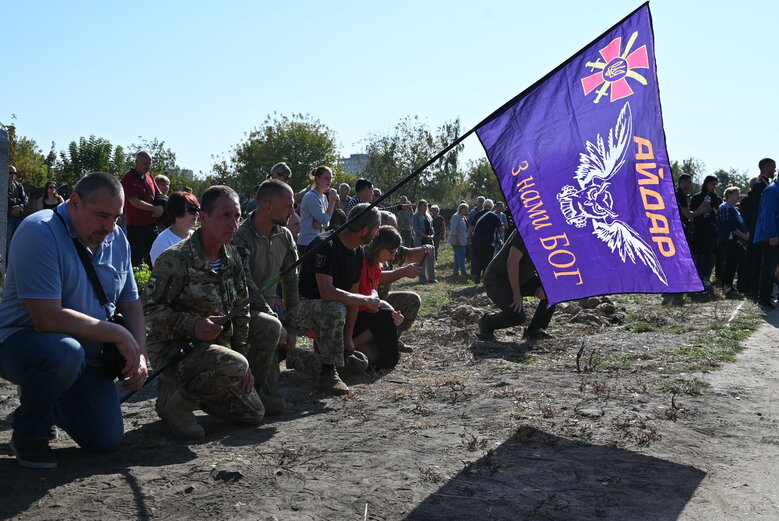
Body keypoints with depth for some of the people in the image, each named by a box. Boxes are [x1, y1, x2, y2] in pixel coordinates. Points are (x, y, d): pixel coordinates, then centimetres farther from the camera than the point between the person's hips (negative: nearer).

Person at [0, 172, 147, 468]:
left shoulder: (117, 239, 1)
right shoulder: (40, 232, -22)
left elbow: (130, 305, 8)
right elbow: (47, 318, -29)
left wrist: (139, 355, -8)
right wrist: (118, 335, -23)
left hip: (88, 357, 7)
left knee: (107, 440, 0)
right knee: (65, 352, -40)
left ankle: (48, 406, 32)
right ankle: (27, 433, -8)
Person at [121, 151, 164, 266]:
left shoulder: (149, 177, 13)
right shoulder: (128, 178, -9)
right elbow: (134, 201, -16)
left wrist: (161, 208, -4)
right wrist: (154, 209, -12)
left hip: (152, 224, 7)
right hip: (136, 226, -7)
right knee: (136, 260, -3)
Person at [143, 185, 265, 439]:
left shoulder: (232, 258, 7)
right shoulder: (175, 259, -17)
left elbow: (240, 312, 13)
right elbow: (150, 311, -19)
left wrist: (243, 358, 7)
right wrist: (192, 325, -32)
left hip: (215, 346, 8)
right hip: (173, 348, -8)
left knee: (254, 414, 6)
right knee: (233, 366, -35)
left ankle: (185, 385, 22)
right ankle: (173, 400, -9)